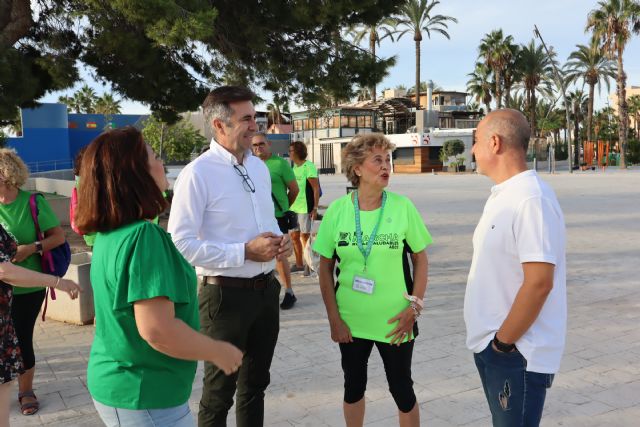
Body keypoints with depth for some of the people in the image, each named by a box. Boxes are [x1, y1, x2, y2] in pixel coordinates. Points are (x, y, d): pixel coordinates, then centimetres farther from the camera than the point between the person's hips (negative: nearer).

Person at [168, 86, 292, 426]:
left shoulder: (259, 167, 6)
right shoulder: (197, 174, -18)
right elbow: (181, 244, -22)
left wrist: (280, 241, -4)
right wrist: (245, 252, -23)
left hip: (266, 289, 7)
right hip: (226, 294, -7)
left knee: (255, 384, 23)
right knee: (220, 391, 13)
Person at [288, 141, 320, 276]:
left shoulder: (309, 166, -12)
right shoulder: (294, 167, 12)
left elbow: (316, 189, -13)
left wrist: (315, 208, -17)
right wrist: (288, 205, 17)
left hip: (305, 208, -8)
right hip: (293, 207, 8)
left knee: (305, 236, -1)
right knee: (294, 236, 12)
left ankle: (309, 265, 13)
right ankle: (299, 264, 24)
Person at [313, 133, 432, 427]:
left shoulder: (403, 207, -9)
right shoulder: (337, 210, -7)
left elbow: (421, 259, 0)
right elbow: (325, 268, 0)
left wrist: (414, 307, -6)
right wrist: (333, 318, -3)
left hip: (394, 321, -1)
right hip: (351, 320, 1)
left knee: (402, 389, 11)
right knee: (353, 385, 18)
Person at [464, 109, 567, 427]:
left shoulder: (531, 199, -21)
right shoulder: (501, 196, 10)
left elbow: (539, 282, -26)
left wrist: (503, 342, -17)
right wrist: (493, 340, 14)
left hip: (516, 353, -9)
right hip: (490, 345, 9)